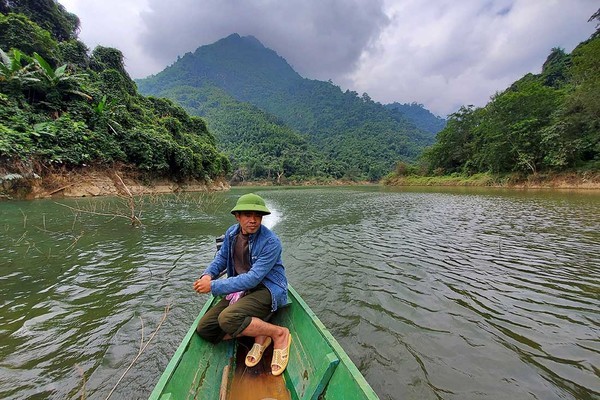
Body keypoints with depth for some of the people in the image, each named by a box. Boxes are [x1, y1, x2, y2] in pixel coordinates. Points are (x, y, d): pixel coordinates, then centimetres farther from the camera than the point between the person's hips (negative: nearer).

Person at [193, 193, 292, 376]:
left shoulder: (271, 242, -22)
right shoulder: (231, 233, 0)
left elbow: (253, 278, -25)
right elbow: (221, 258, 15)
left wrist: (214, 286, -22)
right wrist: (208, 275, -7)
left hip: (267, 290, -7)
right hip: (240, 290, 8)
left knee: (228, 319, -31)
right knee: (204, 329, -4)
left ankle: (279, 334, -11)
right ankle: (259, 335, 3)